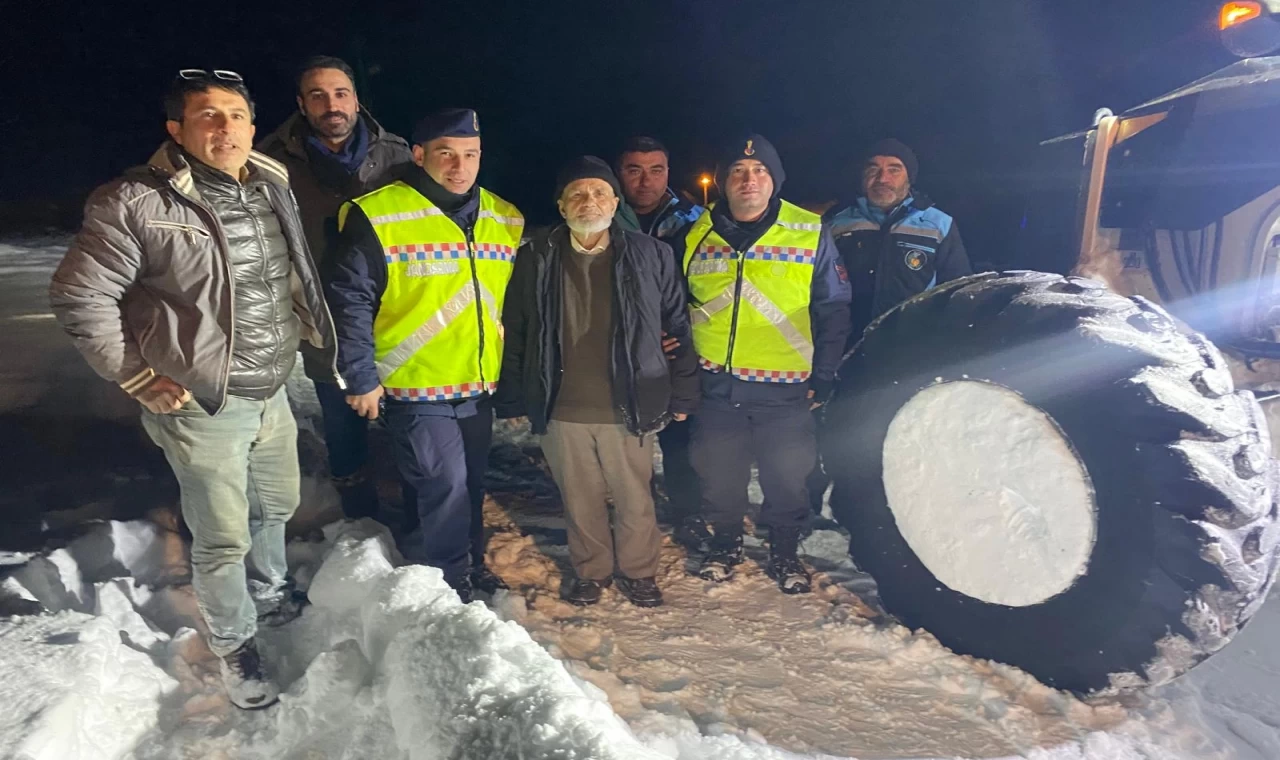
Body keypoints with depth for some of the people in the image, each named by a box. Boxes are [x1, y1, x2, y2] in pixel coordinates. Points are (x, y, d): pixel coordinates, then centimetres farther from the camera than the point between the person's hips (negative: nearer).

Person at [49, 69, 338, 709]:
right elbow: (78, 297, -11)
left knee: (277, 507, 24)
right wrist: (138, 378, -10)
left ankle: (269, 594, 51)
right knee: (223, 539, 6)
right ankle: (233, 645, 31)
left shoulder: (272, 187, 2)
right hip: (202, 407, -6)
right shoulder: (136, 203, -17)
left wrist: (308, 339, 10)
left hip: (273, 393, 6)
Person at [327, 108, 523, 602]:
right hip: (416, 388, -5)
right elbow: (351, 301, -11)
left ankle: (472, 563, 37)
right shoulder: (377, 217, -13)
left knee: (472, 482, 17)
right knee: (445, 483, -5)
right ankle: (451, 583, 15)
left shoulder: (505, 220, 5)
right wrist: (361, 377, -11)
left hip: (480, 386, 6)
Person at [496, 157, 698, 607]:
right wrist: (513, 400, 5)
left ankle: (639, 571, 35)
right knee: (580, 500, 15)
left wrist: (682, 395, 1)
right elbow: (514, 334, 5)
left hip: (628, 408, -1)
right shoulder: (536, 259, 0)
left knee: (635, 498, 12)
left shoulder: (651, 256, -3)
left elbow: (677, 328, 2)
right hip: (562, 410, 1)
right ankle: (590, 571, 37)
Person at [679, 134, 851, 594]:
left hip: (785, 389, -2)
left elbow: (833, 312, 0)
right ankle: (725, 543, 36)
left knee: (787, 477, 9)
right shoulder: (696, 237, 3)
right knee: (718, 475, 13)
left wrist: (823, 379, -4)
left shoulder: (811, 236, -3)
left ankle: (785, 552, 31)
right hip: (716, 387, 2)